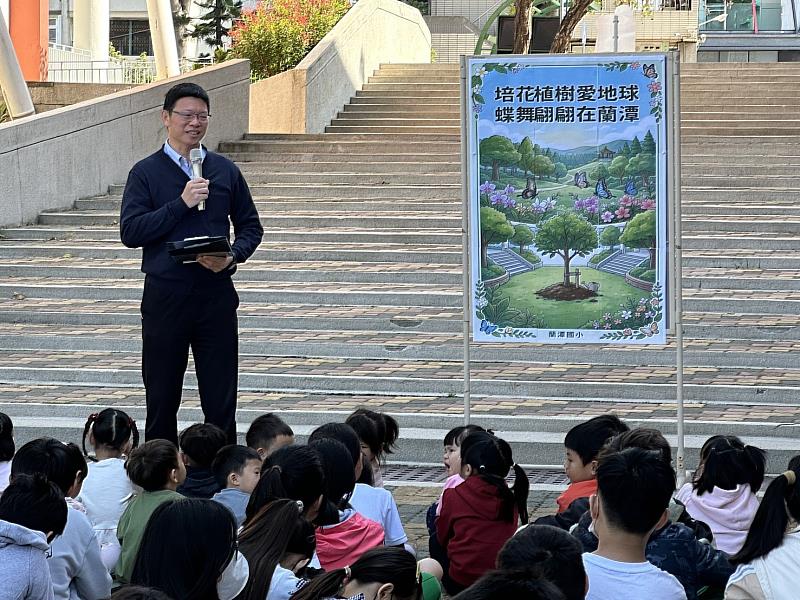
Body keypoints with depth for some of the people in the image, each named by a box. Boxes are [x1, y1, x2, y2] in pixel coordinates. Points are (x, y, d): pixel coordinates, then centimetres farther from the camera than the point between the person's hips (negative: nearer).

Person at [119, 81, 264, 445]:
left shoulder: (225, 170, 9)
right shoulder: (146, 173, 1)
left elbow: (251, 226, 14)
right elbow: (130, 232, -10)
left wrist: (233, 256, -6)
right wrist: (182, 204, -16)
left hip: (216, 293, 2)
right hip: (165, 295, -2)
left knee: (221, 400, 2)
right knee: (161, 399, 6)